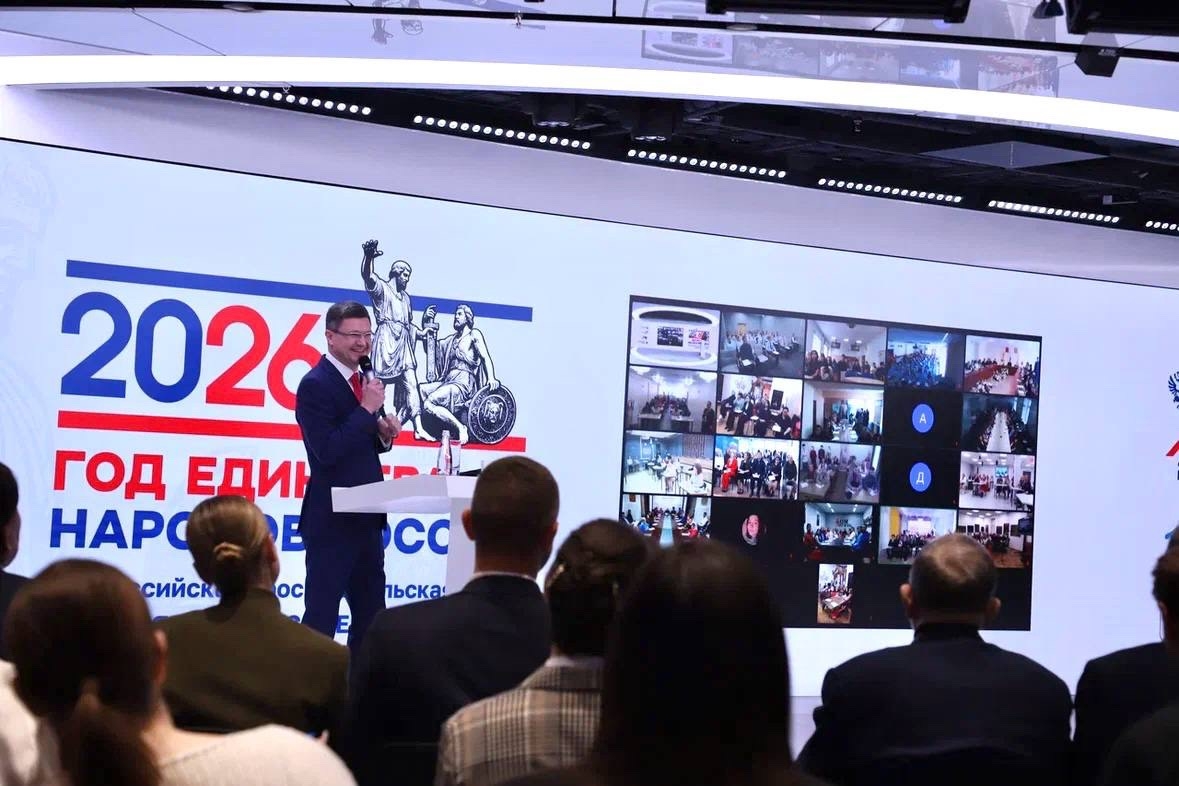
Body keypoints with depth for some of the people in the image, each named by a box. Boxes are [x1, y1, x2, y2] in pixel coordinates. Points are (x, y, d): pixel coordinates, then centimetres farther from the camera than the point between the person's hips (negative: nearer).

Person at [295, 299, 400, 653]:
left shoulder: (362, 380, 12)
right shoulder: (316, 385, -14)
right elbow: (326, 450, -23)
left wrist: (384, 433, 0)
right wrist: (368, 409, -22)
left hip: (366, 517, 9)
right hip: (332, 520, -9)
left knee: (371, 614, 14)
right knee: (322, 614, -1)